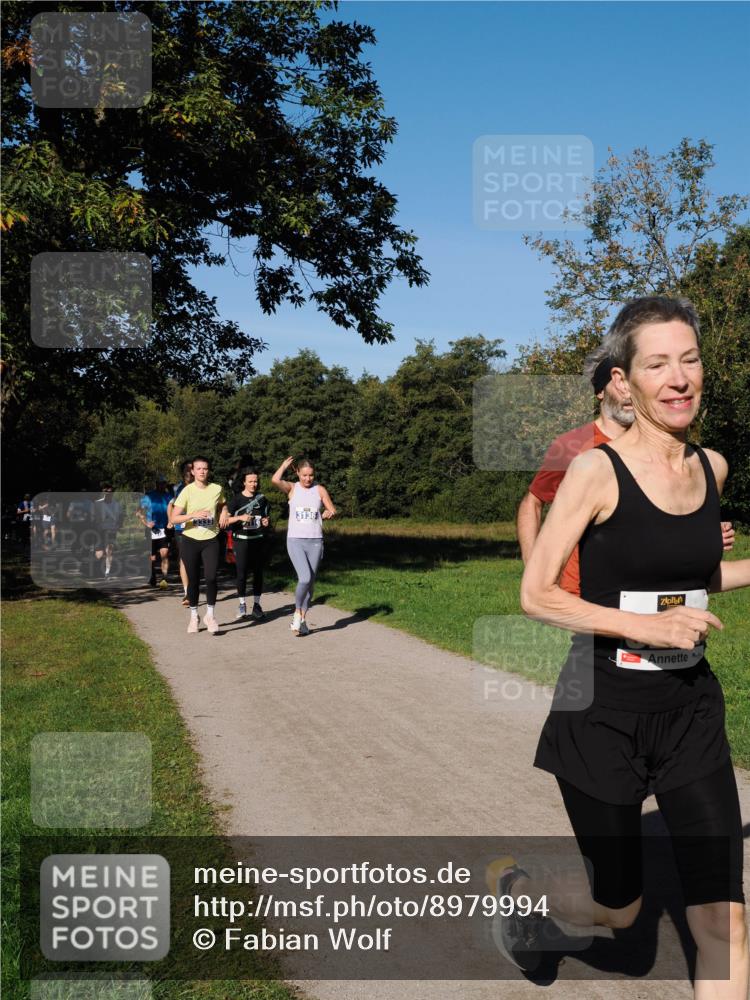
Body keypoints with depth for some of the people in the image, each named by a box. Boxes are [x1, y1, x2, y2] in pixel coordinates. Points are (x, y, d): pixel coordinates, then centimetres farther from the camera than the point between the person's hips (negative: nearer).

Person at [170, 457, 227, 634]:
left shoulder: (217, 489, 1)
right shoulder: (187, 491, -6)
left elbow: (223, 505, 25)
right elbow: (174, 518, -11)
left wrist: (222, 515, 4)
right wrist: (193, 515, -25)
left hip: (211, 540, 1)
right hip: (190, 540, -1)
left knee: (211, 577, -13)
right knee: (193, 580, 7)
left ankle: (210, 615, 5)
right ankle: (194, 616, 24)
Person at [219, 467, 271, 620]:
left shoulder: (262, 499, 9)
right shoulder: (236, 499, -1)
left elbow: (268, 517, 19)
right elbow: (225, 520, -6)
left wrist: (267, 522, -3)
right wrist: (240, 517, -20)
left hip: (259, 540, 3)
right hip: (241, 541, -3)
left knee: (258, 573, 5)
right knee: (242, 573, -4)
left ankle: (257, 604, 15)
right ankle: (242, 604, 11)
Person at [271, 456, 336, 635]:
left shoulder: (320, 490, 5)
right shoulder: (292, 488, 1)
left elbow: (333, 511, 7)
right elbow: (275, 480, -18)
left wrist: (329, 513, -16)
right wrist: (285, 464, -2)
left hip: (315, 541, 3)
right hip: (295, 540, -3)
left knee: (310, 582, 7)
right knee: (305, 578, -19)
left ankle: (302, 619, 21)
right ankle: (297, 612, 5)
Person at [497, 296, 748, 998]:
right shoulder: (597, 471, -14)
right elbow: (536, 595, -14)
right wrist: (645, 625, -22)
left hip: (691, 710, 4)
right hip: (603, 713, -4)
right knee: (618, 910, 14)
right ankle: (522, 890, 47)